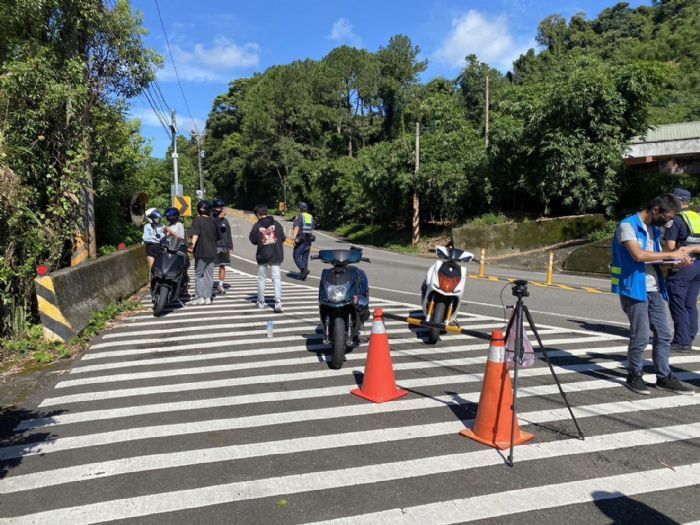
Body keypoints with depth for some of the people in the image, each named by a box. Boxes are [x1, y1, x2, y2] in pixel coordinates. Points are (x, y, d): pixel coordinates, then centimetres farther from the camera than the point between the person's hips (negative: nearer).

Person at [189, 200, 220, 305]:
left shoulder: (197, 220, -6)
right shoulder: (212, 221, 9)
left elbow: (195, 234, -20)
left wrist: (193, 245, -23)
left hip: (201, 252, -4)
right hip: (212, 252, 4)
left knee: (199, 275, 3)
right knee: (209, 275, 7)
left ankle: (199, 297, 0)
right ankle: (208, 297, 8)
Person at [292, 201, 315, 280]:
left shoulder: (299, 216, -7)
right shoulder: (311, 217, 14)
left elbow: (297, 227, -18)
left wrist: (294, 237, -23)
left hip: (300, 239, -6)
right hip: (308, 239, 6)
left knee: (296, 255, 0)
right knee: (305, 257, 9)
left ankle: (303, 269, -18)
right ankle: (303, 275, 9)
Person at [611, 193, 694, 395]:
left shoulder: (655, 230, 15)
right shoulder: (627, 226, -11)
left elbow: (656, 258, 19)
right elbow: (639, 255, -24)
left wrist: (677, 261, 0)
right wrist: (672, 254, -17)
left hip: (654, 289, 8)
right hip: (634, 288, -8)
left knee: (663, 334, 10)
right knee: (641, 336, -5)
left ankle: (664, 377, 22)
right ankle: (634, 377, 12)